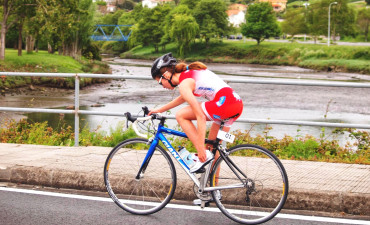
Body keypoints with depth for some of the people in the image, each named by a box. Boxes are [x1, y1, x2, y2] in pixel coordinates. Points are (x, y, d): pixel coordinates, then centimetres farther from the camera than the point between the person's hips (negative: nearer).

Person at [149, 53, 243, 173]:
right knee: (213, 145, 20)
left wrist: (201, 149, -11)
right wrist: (159, 110, 43)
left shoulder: (184, 84, -8)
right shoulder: (189, 72, 19)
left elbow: (201, 117, -14)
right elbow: (185, 97, 38)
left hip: (225, 103, -10)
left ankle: (204, 156, -3)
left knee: (180, 115, -1)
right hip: (238, 104, 10)